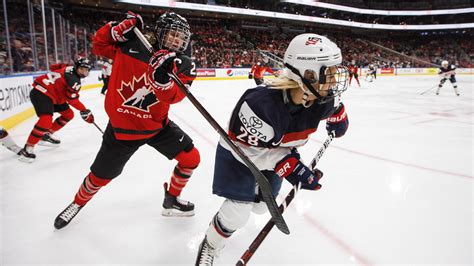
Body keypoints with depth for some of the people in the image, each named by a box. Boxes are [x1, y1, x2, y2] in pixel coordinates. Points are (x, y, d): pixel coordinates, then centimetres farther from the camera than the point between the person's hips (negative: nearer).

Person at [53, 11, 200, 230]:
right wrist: (118, 29, -17)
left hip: (158, 125, 2)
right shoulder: (133, 45, -12)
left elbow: (174, 96, -26)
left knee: (191, 158, -2)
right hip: (122, 126, -2)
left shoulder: (184, 66, -9)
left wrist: (162, 79, -47)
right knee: (100, 176, 10)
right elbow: (99, 46, 1)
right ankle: (78, 203, 45)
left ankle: (172, 199, 24)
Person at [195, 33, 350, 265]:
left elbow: (333, 110, 4)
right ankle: (209, 247, 20)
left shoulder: (323, 99, -23)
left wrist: (338, 122, 23)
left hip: (275, 151, 6)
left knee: (261, 204, 19)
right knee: (238, 212, -11)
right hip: (240, 151, -6)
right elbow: (250, 148, -31)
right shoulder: (262, 103, -43)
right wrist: (288, 167, -32)